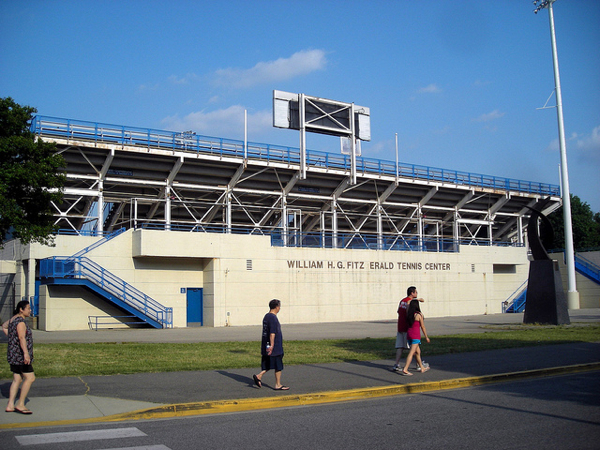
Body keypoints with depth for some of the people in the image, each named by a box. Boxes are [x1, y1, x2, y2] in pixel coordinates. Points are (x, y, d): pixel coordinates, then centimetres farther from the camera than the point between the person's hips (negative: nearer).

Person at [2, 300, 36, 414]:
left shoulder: (13, 319, 13)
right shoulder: (20, 321, -18)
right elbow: (22, 338, -31)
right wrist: (26, 353, -40)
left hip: (14, 355, 10)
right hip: (19, 354, -10)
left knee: (17, 379, 12)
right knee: (30, 378, -7)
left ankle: (10, 406, 13)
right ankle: (20, 404, -4)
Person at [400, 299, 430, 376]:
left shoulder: (408, 314, 7)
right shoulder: (419, 315, -9)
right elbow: (423, 327, -4)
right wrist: (426, 337, 5)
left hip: (409, 334, 7)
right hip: (416, 335, -7)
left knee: (417, 352, 19)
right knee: (411, 353, -9)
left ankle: (422, 368, 30)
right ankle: (405, 369, -16)